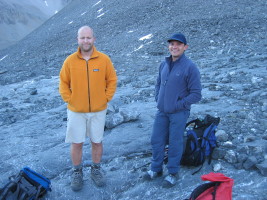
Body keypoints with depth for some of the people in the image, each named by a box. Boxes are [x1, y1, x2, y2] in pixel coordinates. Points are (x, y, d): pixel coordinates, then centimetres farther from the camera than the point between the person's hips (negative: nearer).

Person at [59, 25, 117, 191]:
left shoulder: (104, 59, -5)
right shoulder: (70, 61, -5)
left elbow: (112, 81, 1)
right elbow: (63, 83, 3)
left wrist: (106, 99, -5)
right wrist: (69, 100, -5)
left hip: (98, 110, 0)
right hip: (76, 111, 0)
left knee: (97, 141, 13)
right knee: (76, 143, 8)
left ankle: (96, 170, 32)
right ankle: (77, 173, 27)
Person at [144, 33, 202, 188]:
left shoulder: (190, 67, -13)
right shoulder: (164, 64, 5)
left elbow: (196, 94, -14)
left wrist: (178, 105, -14)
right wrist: (158, 99, 6)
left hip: (179, 114, -6)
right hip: (161, 112, 6)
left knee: (175, 143, 6)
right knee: (157, 140, 13)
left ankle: (173, 173, 25)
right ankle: (156, 169, 32)